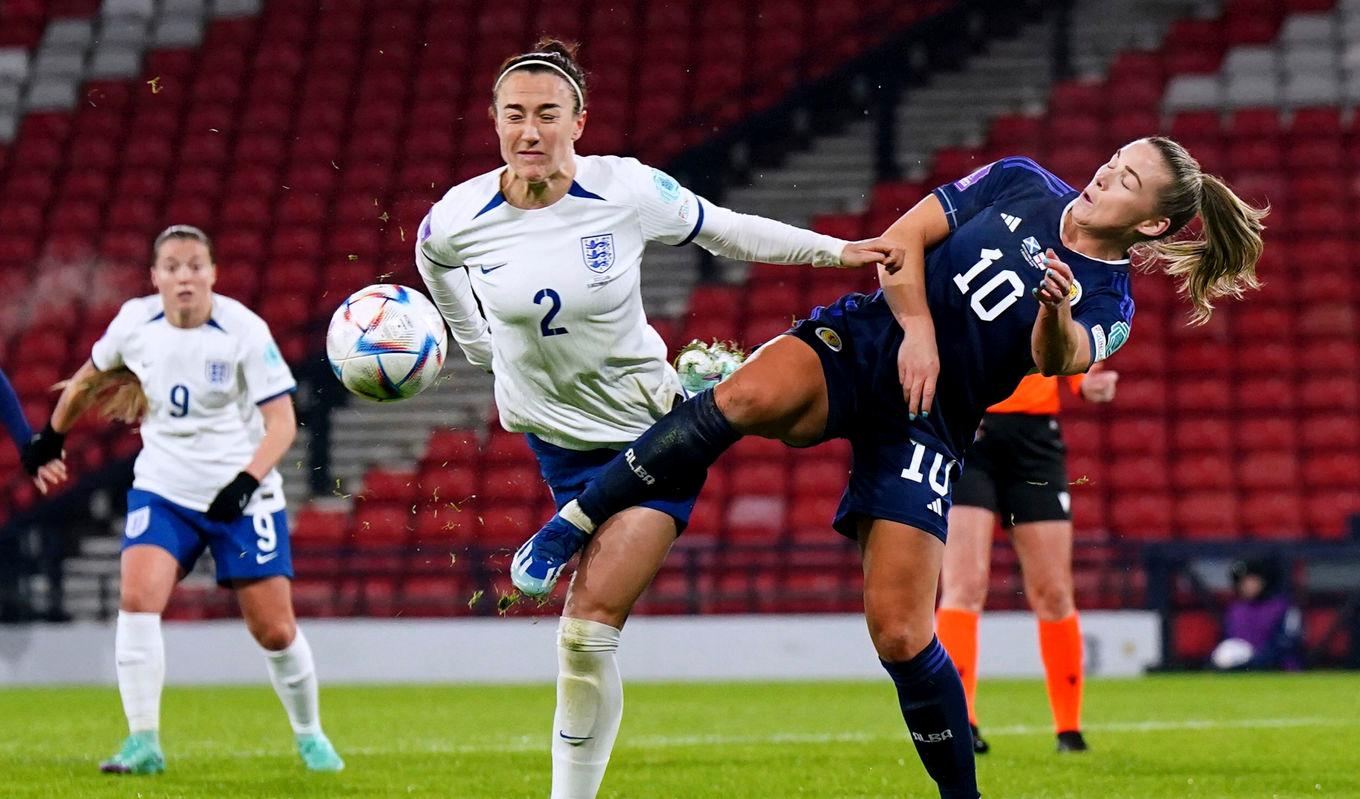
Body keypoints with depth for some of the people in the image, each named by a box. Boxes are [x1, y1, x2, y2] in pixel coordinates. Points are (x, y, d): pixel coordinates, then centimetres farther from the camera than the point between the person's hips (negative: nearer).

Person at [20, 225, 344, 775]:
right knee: (137, 597, -21)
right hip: (163, 489, 2)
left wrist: (244, 483, -30)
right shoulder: (134, 323, -5)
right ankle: (143, 743, -15)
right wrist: (52, 436, 26)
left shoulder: (244, 331, -15)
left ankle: (309, 735, 25)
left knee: (275, 631, -1)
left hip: (241, 496, -2)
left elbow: (282, 422, -16)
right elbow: (91, 376, 17)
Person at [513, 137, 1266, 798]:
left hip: (925, 427, 0)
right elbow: (903, 239, 5)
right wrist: (918, 329, -9)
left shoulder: (1107, 305, 3)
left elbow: (1058, 359, -18)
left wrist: (1056, 312, -40)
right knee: (748, 397, -35)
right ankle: (574, 523, -25)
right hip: (858, 343, 1)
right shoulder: (1020, 184, 8)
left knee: (900, 635, -10)